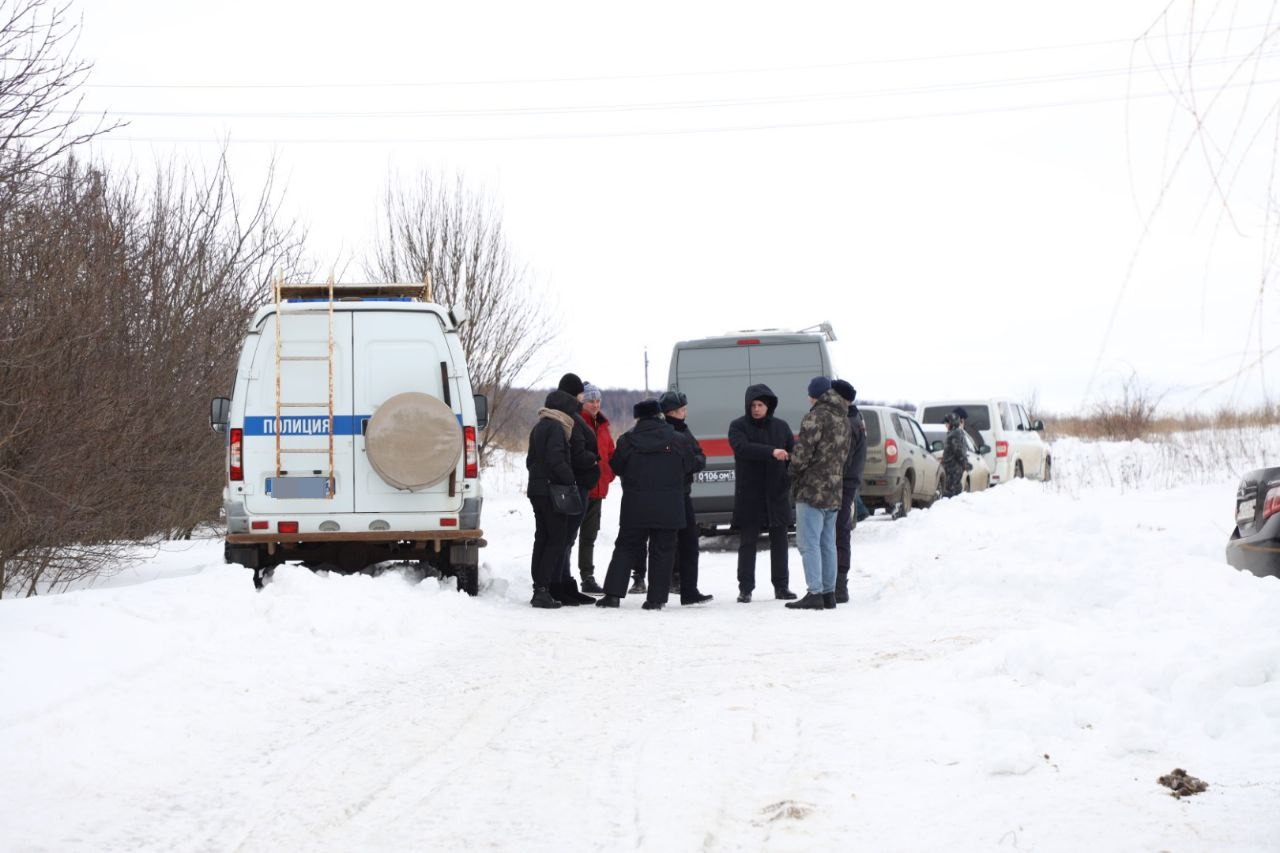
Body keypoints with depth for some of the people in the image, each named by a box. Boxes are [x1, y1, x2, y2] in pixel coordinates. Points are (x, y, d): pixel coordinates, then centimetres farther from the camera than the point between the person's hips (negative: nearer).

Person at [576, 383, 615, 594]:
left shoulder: (602, 425, 15)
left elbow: (610, 454, 23)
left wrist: (608, 475, 10)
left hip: (596, 489, 8)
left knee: (589, 536, 15)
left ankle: (588, 578, 22)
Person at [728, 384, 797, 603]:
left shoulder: (780, 426, 7)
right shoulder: (738, 426, -2)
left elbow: (793, 453, 9)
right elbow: (741, 447, -21)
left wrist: (791, 480, -8)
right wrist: (771, 452, -33)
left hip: (776, 494, 3)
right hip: (749, 495, -3)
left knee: (779, 541, 7)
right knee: (747, 542, 0)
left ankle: (781, 586, 14)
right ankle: (745, 589, 4)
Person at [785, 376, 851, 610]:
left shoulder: (816, 417, -12)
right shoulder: (843, 419, 15)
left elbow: (803, 451, -16)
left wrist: (794, 471, 1)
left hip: (812, 489, -8)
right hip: (834, 491, 8)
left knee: (809, 543, -8)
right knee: (828, 543, 13)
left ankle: (815, 593, -15)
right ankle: (829, 593, 14)